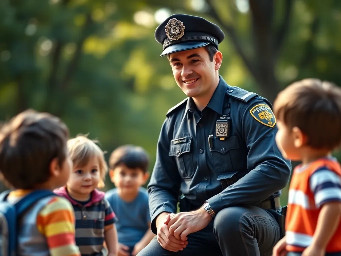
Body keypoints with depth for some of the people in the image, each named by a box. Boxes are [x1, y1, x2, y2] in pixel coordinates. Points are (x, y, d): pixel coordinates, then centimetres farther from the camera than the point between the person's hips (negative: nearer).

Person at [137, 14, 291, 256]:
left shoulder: (249, 108, -6)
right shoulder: (174, 122, 13)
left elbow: (276, 169, -21)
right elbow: (161, 186, 17)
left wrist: (206, 211, -25)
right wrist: (162, 216, -9)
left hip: (250, 221, -4)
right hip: (194, 232, 4)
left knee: (229, 219, -39)